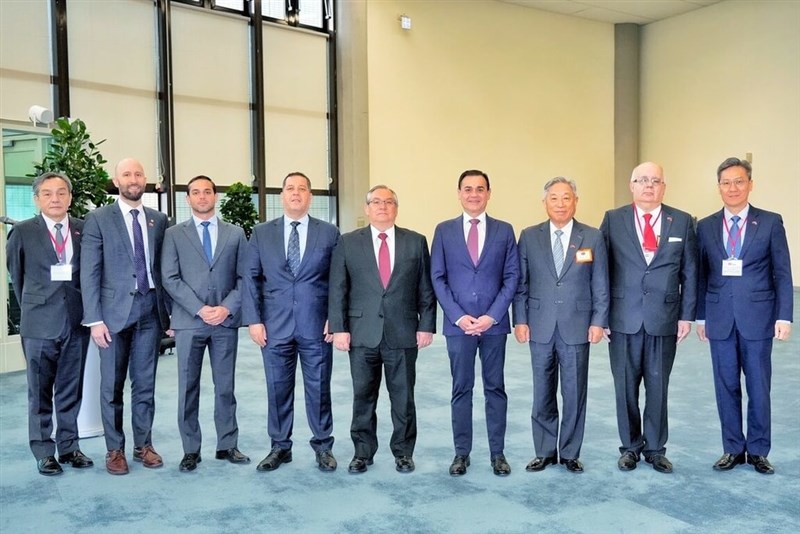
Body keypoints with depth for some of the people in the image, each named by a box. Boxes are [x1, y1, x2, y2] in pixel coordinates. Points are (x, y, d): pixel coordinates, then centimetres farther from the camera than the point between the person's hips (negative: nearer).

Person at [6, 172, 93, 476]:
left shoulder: (84, 230, 2)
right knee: (40, 392, 7)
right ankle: (44, 451, 17)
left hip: (76, 320, 2)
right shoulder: (23, 232, -1)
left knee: (71, 390, 11)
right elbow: (16, 274, 10)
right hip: (40, 322, -1)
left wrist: (88, 309, 6)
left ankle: (69, 446, 22)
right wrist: (31, 306, 13)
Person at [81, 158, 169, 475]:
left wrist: (170, 311, 7)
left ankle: (143, 445, 22)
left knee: (145, 384, 10)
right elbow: (89, 273, -5)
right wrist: (95, 319, -11)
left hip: (150, 309, 3)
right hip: (115, 311, -3)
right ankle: (115, 449, 18)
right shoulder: (98, 219, -2)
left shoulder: (159, 220, 9)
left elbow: (164, 268, 10)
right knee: (112, 386, 6)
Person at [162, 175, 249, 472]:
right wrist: (200, 309, -13)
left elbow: (244, 277, 4)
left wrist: (227, 307, -10)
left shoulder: (235, 234, 9)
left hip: (226, 321, 1)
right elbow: (170, 279, -3)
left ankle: (227, 445, 17)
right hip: (189, 322, -1)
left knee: (225, 386, 8)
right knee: (188, 388, 4)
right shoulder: (174, 235, 6)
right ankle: (191, 450, 13)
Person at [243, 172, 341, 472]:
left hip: (316, 326, -1)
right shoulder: (261, 233, 7)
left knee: (319, 389, 7)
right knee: (278, 389, 9)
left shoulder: (329, 233, 4)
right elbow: (251, 278, 5)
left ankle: (323, 446, 23)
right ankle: (280, 447, 23)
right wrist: (253, 319, -4)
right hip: (275, 326, 1)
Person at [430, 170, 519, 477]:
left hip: (494, 323, 0)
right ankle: (461, 453, 16)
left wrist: (491, 316, -8)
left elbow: (512, 277, 2)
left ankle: (497, 453, 17)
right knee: (461, 390, 7)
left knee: (495, 389, 8)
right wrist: (458, 316, -8)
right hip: (458, 324, 0)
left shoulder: (504, 230, 6)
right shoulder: (444, 231, 5)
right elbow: (437, 278, 2)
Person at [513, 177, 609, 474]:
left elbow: (600, 285, 3)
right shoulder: (529, 237, 4)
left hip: (577, 327, -1)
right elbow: (520, 283, 4)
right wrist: (520, 320, -2)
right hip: (540, 328, 1)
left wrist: (599, 321, -3)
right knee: (542, 394, 9)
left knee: (574, 394, 7)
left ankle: (570, 453, 21)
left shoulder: (593, 237, 3)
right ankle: (545, 452, 22)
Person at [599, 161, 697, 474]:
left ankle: (655, 448, 24)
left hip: (664, 319, 1)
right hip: (623, 319, 0)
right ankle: (630, 446, 23)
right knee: (626, 386, 8)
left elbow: (690, 273, 6)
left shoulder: (683, 222, 5)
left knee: (658, 387, 9)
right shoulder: (613, 220, 3)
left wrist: (686, 315, 1)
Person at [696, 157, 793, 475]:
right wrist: (701, 316, 6)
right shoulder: (705, 227, 6)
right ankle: (733, 449, 21)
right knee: (726, 387, 9)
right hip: (720, 319, 2)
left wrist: (784, 316, -7)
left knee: (758, 387, 7)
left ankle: (758, 451, 21)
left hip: (757, 317, -2)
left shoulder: (771, 223, 0)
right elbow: (702, 275, 7)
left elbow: (782, 273, -1)